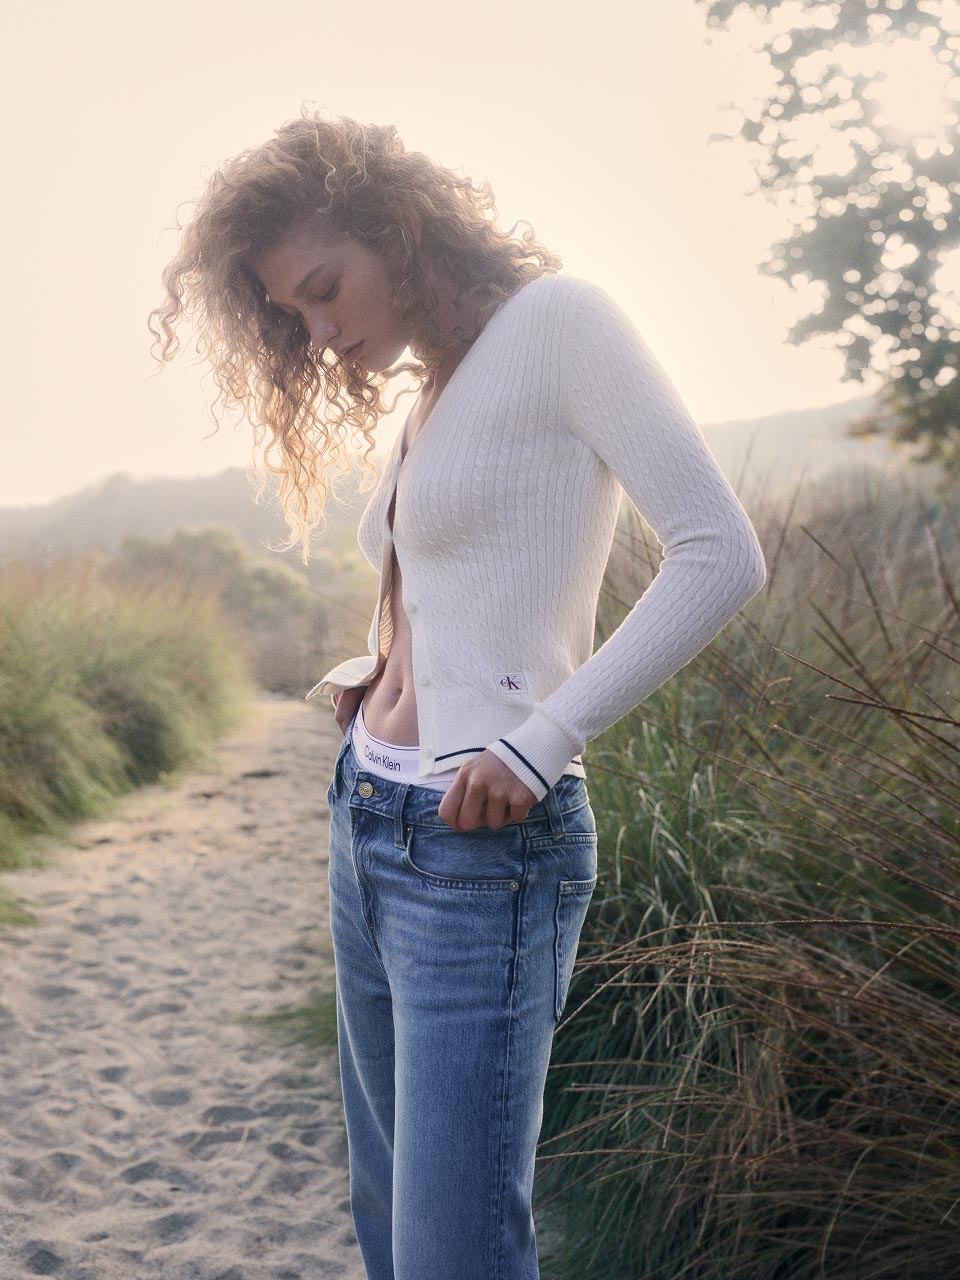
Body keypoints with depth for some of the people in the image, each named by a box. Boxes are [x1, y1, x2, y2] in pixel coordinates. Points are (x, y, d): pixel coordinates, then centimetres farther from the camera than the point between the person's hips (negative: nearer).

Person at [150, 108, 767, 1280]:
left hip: (481, 849, -9)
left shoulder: (556, 319, -8)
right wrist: (369, 678, 7)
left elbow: (721, 556, -16)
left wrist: (541, 743, -20)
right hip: (365, 827, 9)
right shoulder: (431, 395, 15)